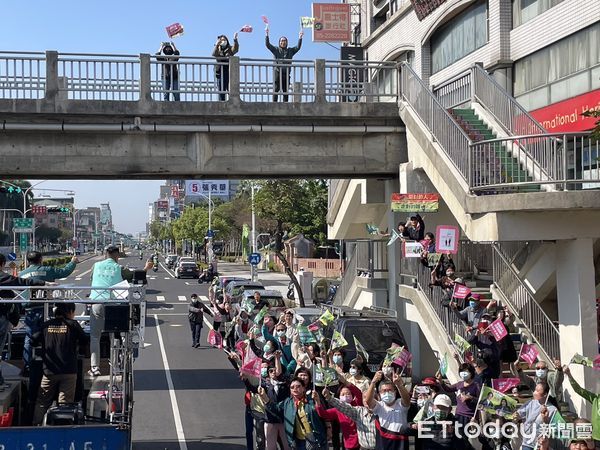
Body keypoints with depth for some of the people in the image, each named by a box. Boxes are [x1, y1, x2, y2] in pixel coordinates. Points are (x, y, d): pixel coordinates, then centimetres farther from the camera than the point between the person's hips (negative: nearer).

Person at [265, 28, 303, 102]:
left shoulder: (290, 50, 16)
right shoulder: (276, 50, 11)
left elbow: (298, 47, 7)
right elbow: (267, 44, 3)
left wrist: (300, 38, -4)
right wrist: (267, 35, -7)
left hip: (286, 73, 3)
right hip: (277, 72, -2)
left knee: (285, 90, 3)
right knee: (276, 89, -8)